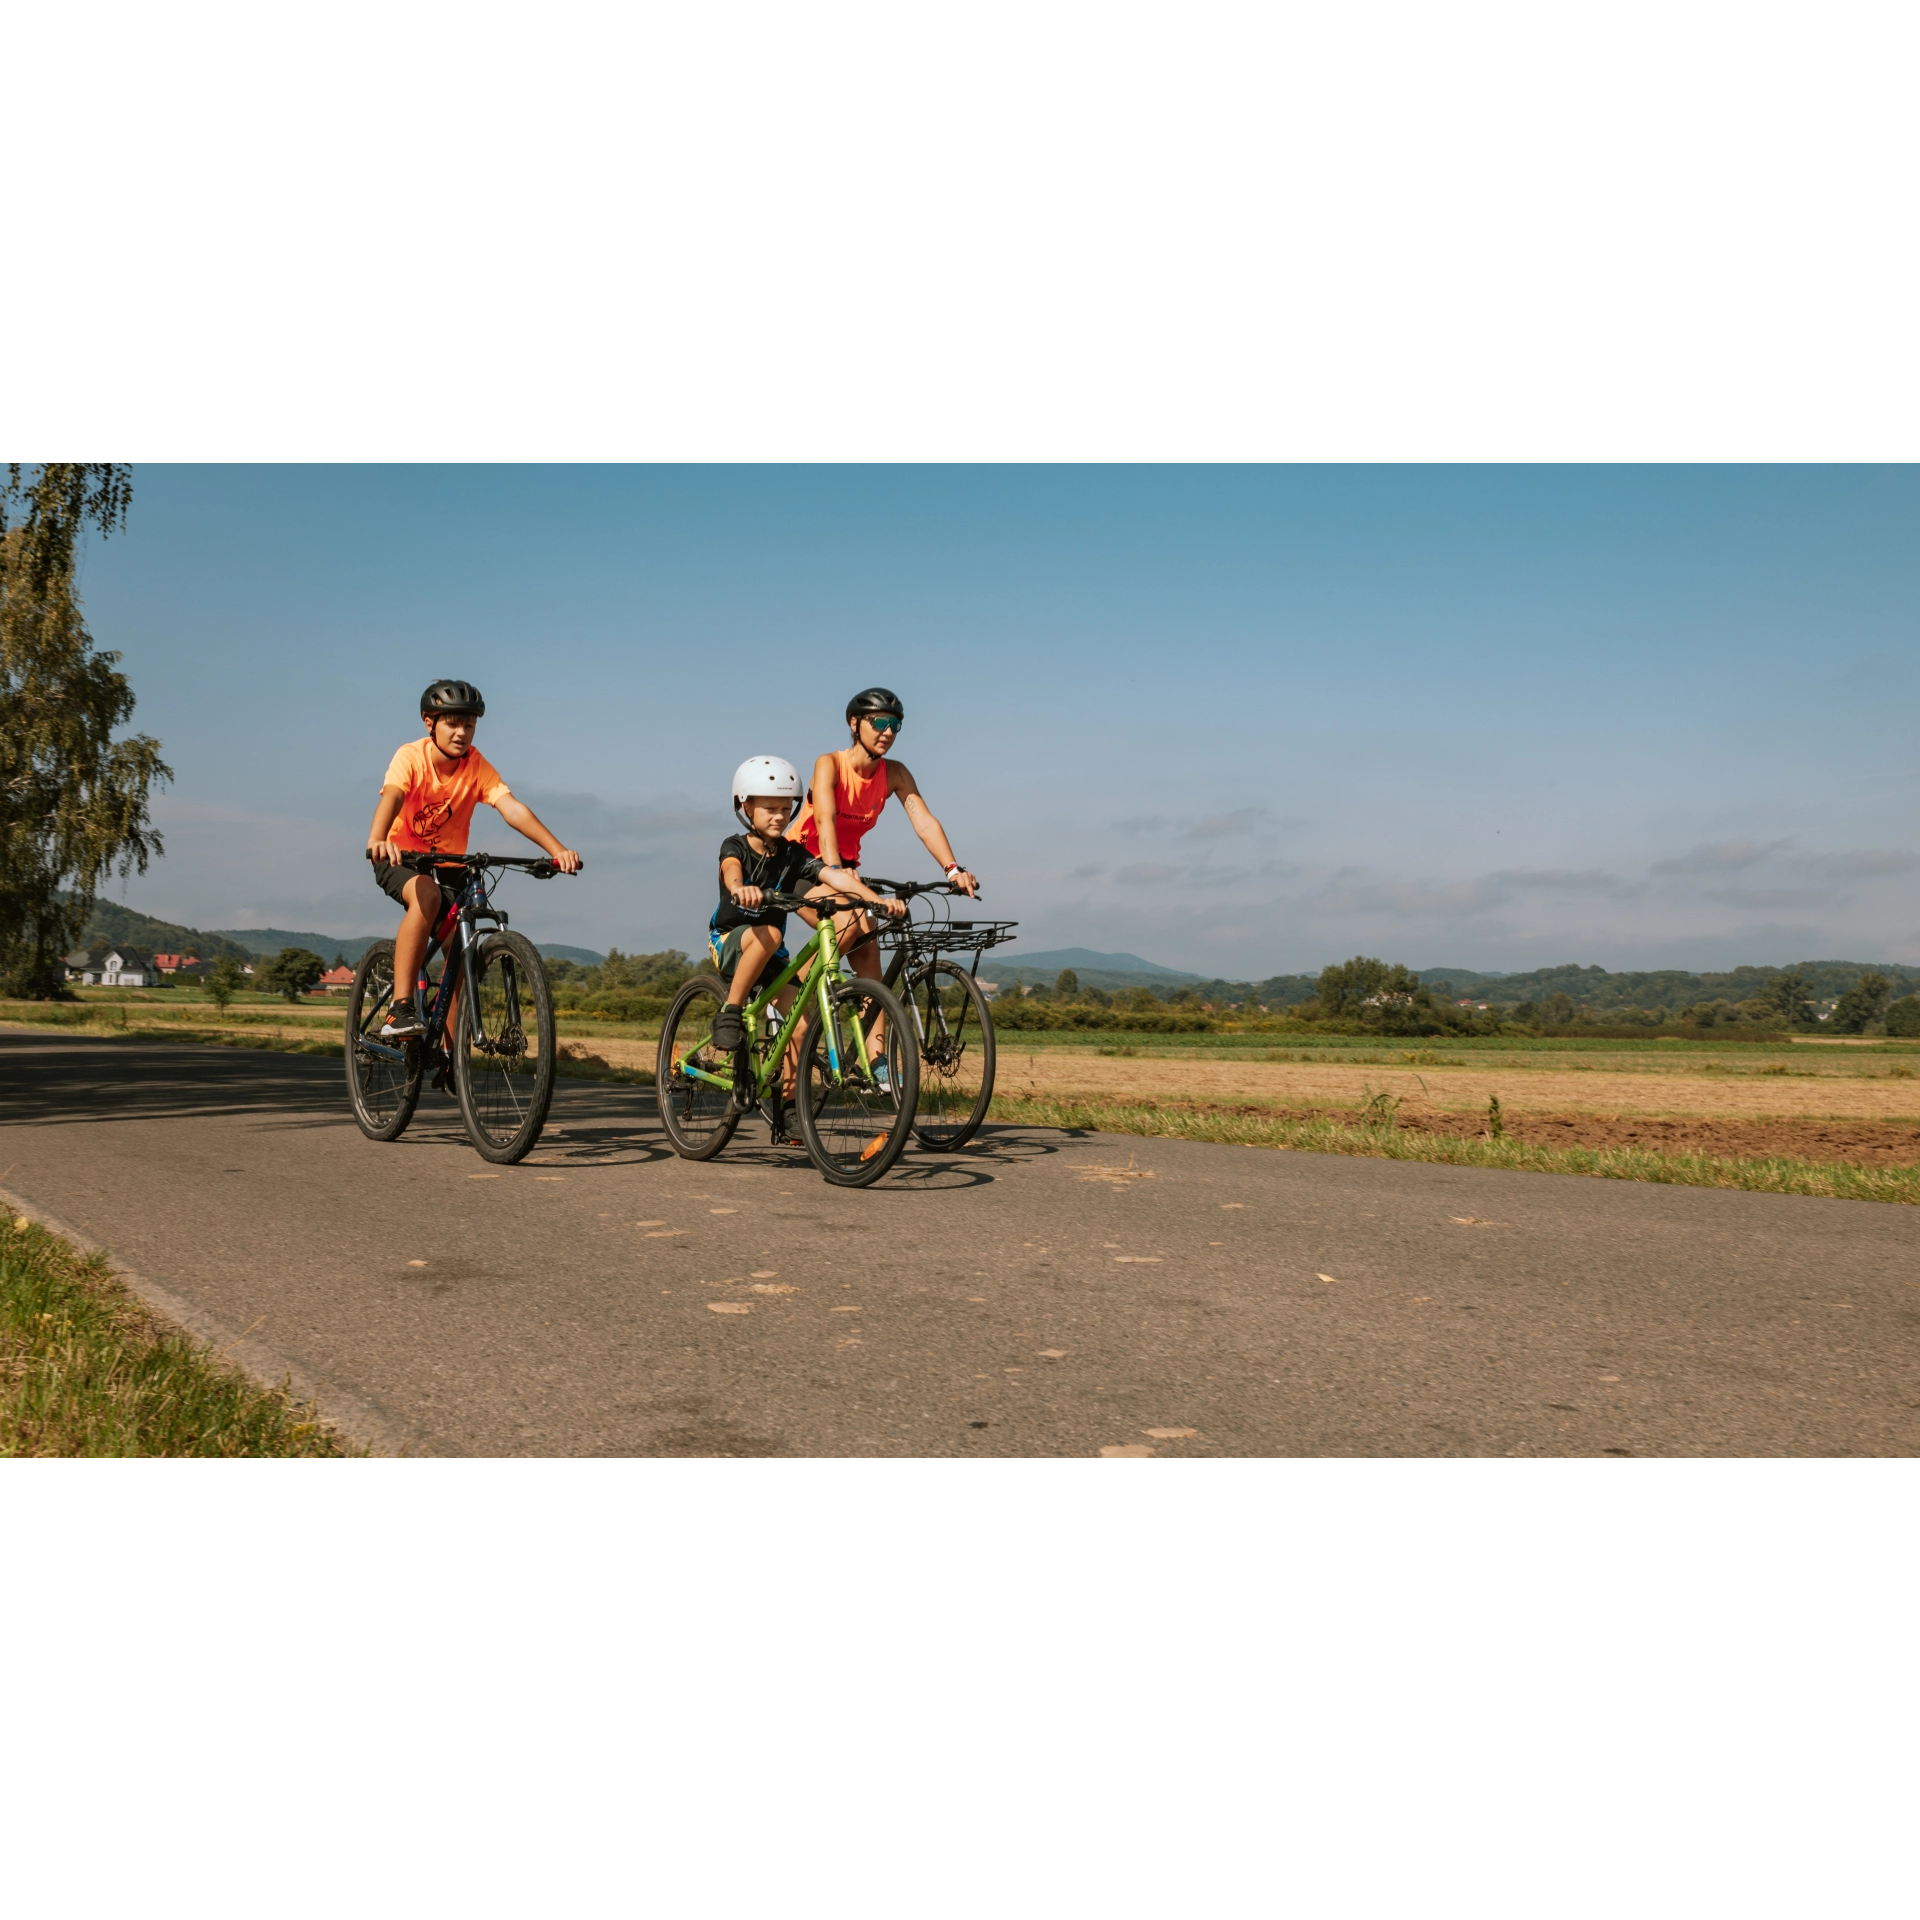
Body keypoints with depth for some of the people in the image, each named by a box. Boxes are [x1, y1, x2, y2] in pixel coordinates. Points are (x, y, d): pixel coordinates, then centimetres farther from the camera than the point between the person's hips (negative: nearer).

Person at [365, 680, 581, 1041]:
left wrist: (557, 850, -42)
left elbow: (512, 808, -27)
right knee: (427, 896, -36)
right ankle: (400, 1008, -36)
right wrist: (377, 840, -61)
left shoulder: (477, 765, -13)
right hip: (399, 858, -4)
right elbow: (391, 797, -39)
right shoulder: (411, 757, -20)